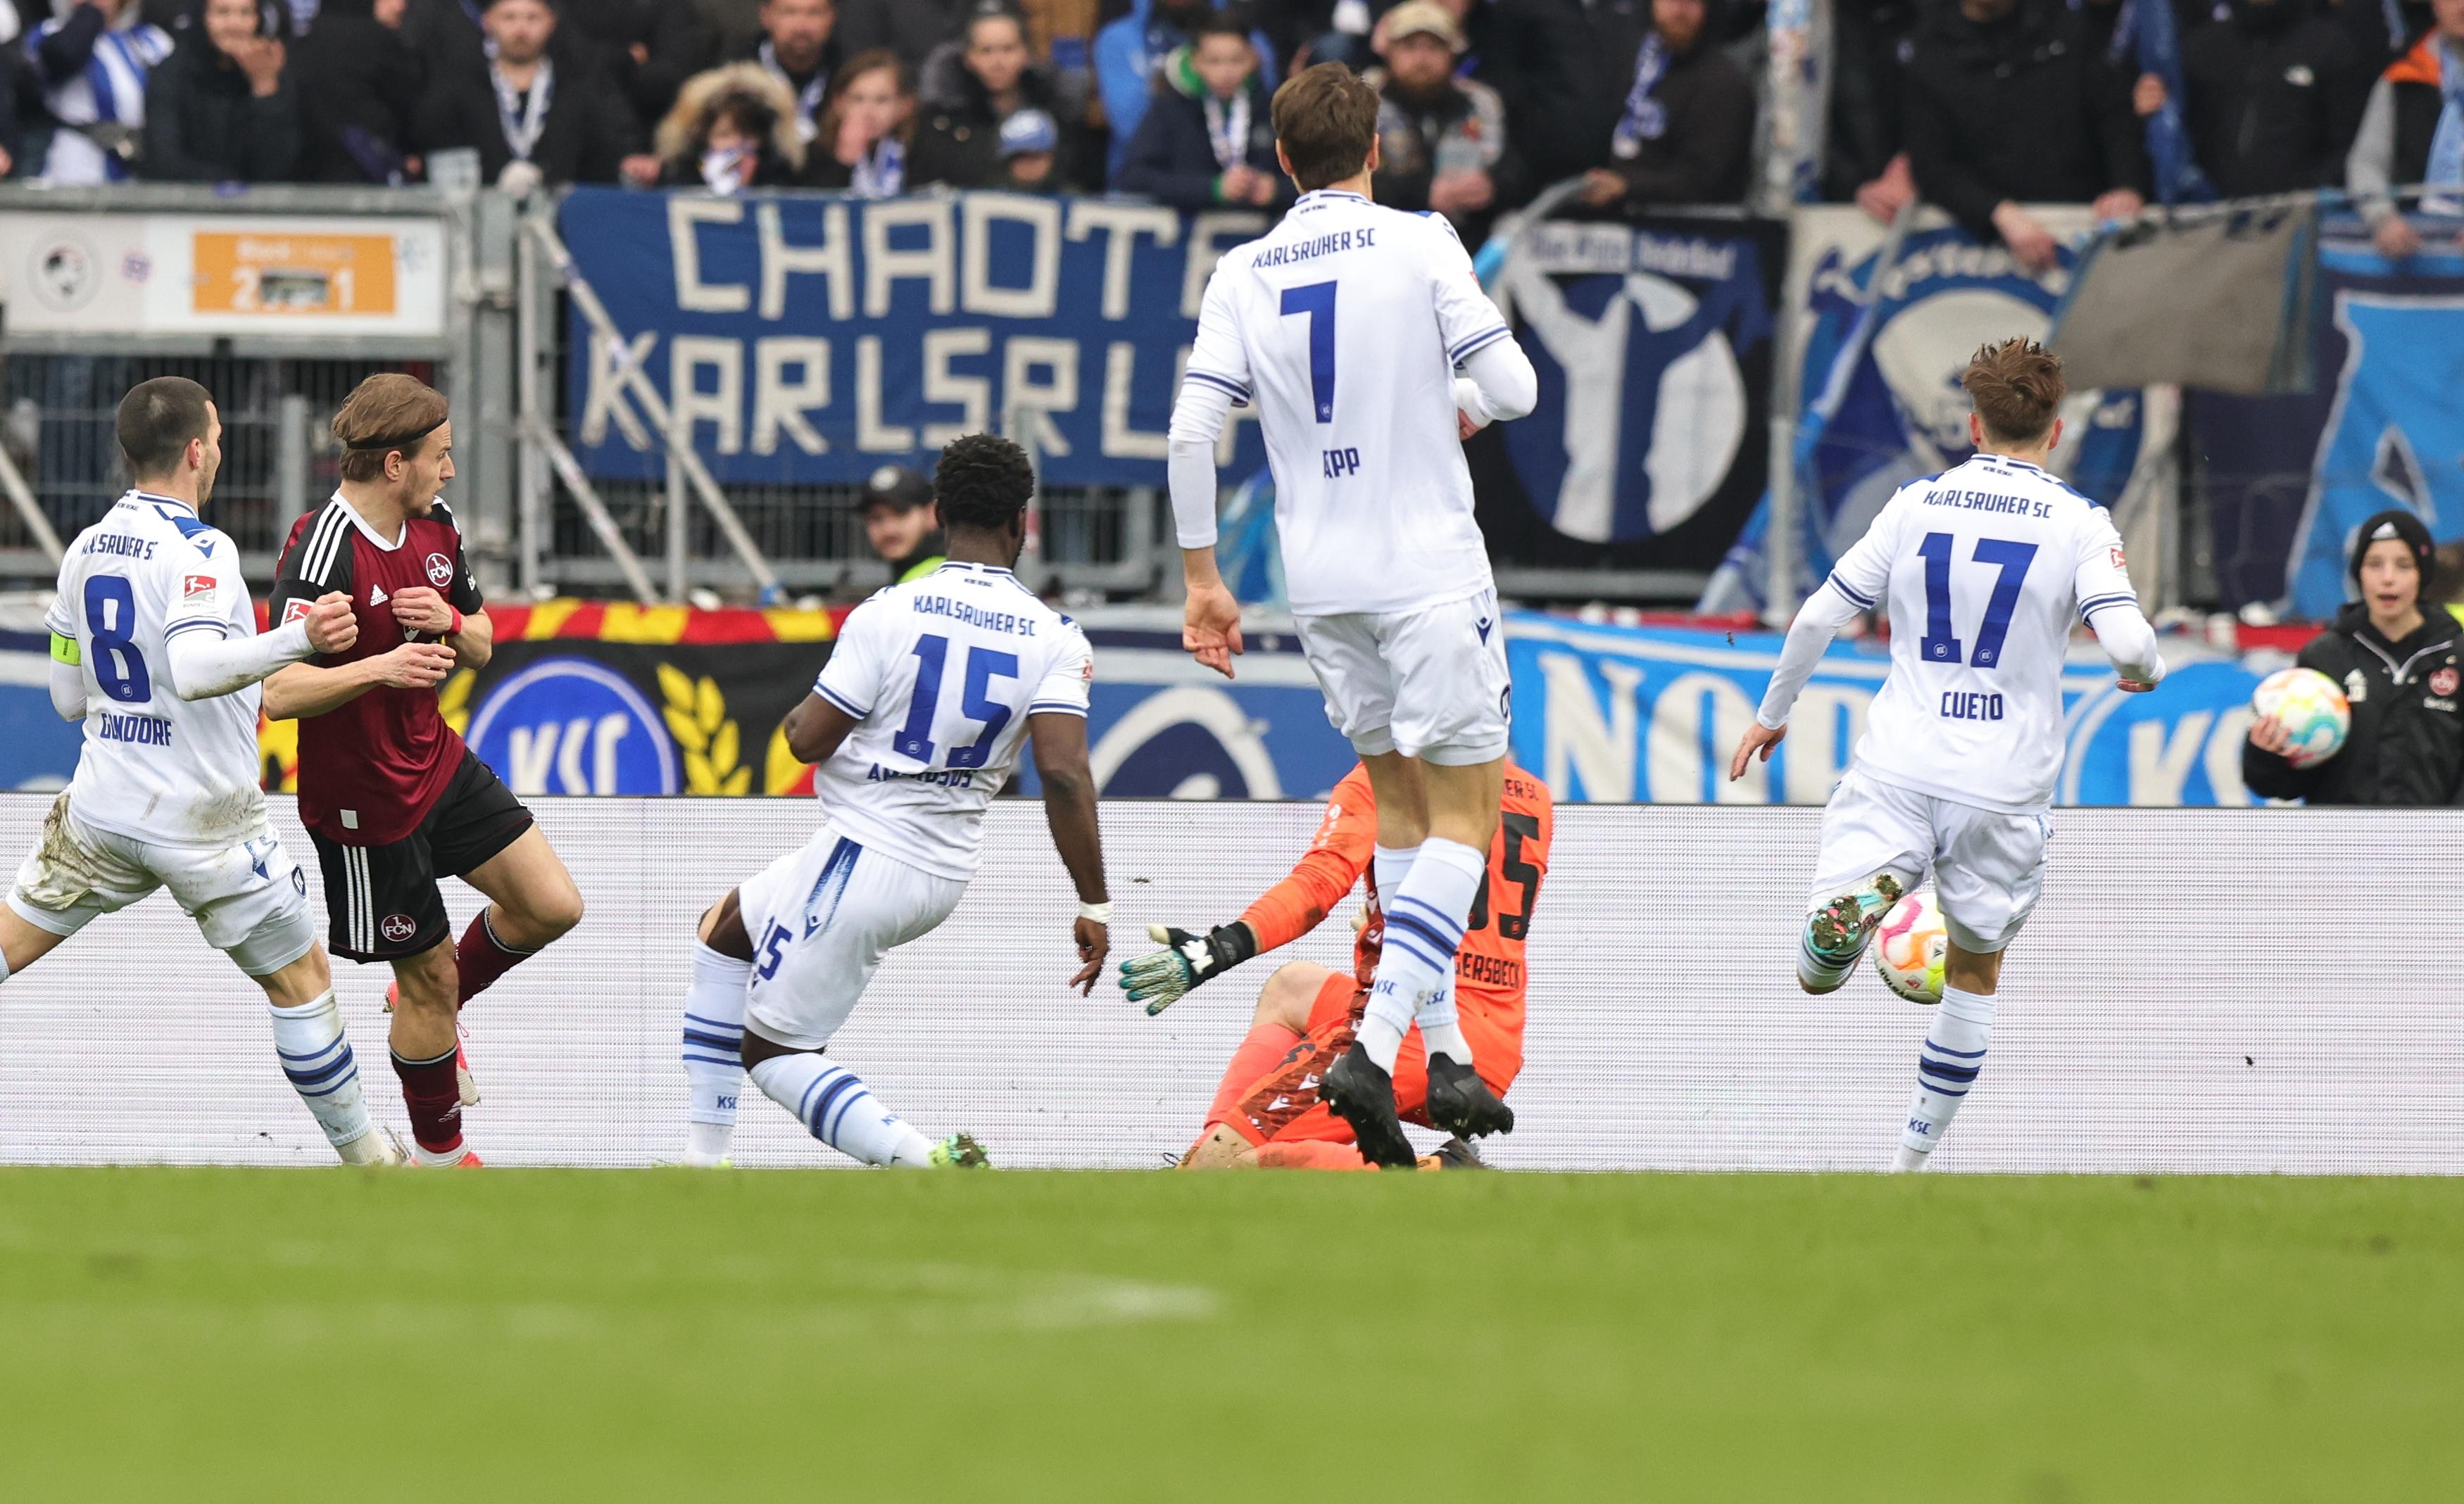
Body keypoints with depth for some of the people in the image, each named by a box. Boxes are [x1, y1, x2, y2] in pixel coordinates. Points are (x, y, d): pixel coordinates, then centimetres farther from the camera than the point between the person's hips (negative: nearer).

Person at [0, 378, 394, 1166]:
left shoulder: (85, 551, 5)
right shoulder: (199, 551, -17)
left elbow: (69, 698, 13)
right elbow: (193, 671, -34)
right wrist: (298, 640, -43)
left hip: (102, 806, 6)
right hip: (205, 822, -6)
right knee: (301, 979, 9)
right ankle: (364, 1155, 16)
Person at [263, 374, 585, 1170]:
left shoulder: (434, 526, 1)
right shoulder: (322, 554, -25)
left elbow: (481, 646, 12)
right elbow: (278, 693, -30)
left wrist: (451, 623, -11)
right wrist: (380, 666, -43)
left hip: (437, 763, 8)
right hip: (363, 799, -8)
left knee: (553, 905, 4)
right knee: (428, 976, 3)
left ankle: (437, 1007, 31)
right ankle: (438, 1153, 25)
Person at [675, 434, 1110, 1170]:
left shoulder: (889, 614, -14)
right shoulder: (1055, 640, -5)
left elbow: (809, 741, -9)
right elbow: (1064, 774, -15)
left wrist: (797, 716, 15)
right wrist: (1093, 905, -11)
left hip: (861, 855, -6)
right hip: (944, 877, 6)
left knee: (772, 1052, 2)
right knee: (723, 930, 28)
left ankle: (927, 1163, -21)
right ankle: (703, 1163, 27)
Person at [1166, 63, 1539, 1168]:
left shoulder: (1242, 275, 3)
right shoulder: (1419, 245, -7)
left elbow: (1190, 432, -2)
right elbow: (1513, 387, -9)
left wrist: (1202, 580, 6)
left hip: (1320, 581, 5)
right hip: (1430, 570, -5)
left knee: (1400, 805, 18)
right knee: (1463, 818, -1)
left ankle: (1444, 1059, 17)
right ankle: (1375, 1045, -18)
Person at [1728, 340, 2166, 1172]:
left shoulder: (1916, 503, 5)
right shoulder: (2078, 523, -3)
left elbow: (1818, 618, 7)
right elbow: (2128, 643, -15)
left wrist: (1771, 714, 23)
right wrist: (2145, 669, 10)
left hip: (1897, 766, 0)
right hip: (2004, 784, 0)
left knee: (1817, 973, -2)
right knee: (1976, 969, 20)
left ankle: (1863, 895, -35)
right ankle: (1916, 1154, 19)